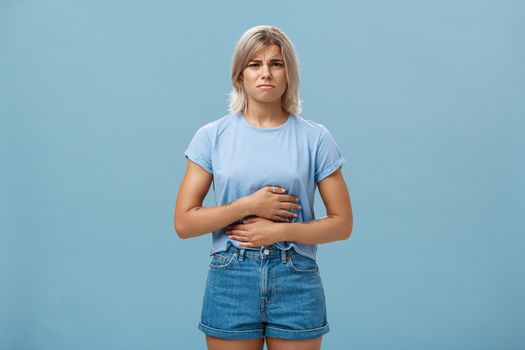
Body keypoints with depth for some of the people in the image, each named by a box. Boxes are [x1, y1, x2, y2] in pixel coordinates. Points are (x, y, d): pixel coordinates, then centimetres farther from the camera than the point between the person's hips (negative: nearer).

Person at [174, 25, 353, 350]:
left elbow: (342, 223, 0)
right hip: (230, 279, 0)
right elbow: (184, 223, -3)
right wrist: (249, 205, -13)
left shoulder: (315, 138, 0)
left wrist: (279, 230, -12)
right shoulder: (212, 136, 1)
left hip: (297, 282, 0)